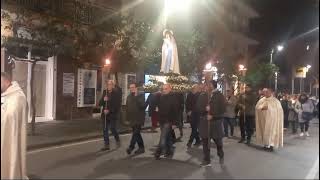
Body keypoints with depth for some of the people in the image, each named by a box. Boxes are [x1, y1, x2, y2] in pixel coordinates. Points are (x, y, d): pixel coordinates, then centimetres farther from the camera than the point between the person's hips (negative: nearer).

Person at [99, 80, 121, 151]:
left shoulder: (116, 93, -6)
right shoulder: (105, 92, 9)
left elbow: (117, 105, -11)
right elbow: (100, 103, 8)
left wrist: (109, 110, -17)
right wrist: (103, 100, -13)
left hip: (112, 115, -5)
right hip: (105, 114, 5)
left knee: (113, 129, -5)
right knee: (105, 130, 5)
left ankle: (118, 140, 23)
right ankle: (106, 145, 14)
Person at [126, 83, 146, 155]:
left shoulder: (141, 95, -6)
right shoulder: (129, 97, 11)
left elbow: (142, 105, -21)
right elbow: (127, 107, 18)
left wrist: (136, 96, -23)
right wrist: (128, 117, 13)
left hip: (139, 119, -6)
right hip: (132, 119, 6)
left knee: (135, 133, -12)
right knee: (137, 134, 11)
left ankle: (131, 147, -9)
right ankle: (141, 147, 21)